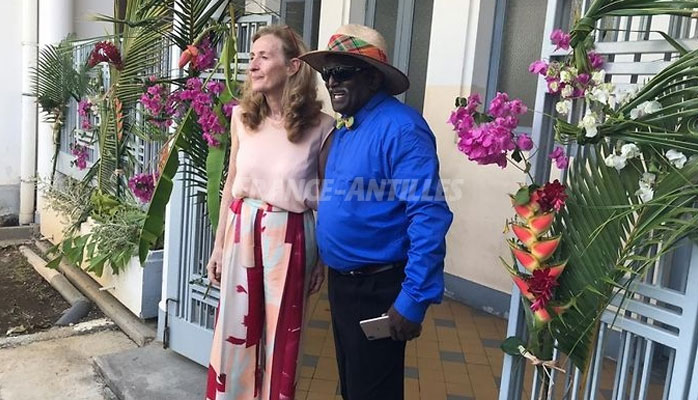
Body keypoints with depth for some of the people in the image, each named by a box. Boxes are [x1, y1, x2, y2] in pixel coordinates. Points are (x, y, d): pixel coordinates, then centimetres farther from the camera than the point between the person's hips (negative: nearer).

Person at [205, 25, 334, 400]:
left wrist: (324, 257, 0)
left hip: (289, 238, -3)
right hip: (242, 231, 3)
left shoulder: (320, 126, -12)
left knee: (280, 334, 12)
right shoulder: (241, 116, 0)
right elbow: (231, 182, 8)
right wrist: (219, 244, 11)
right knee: (235, 328, 14)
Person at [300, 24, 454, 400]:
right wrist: (324, 260, 16)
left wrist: (414, 300, -27)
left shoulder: (400, 127, -21)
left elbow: (429, 218, -26)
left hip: (378, 289, -8)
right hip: (340, 281, 9)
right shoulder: (344, 127, 8)